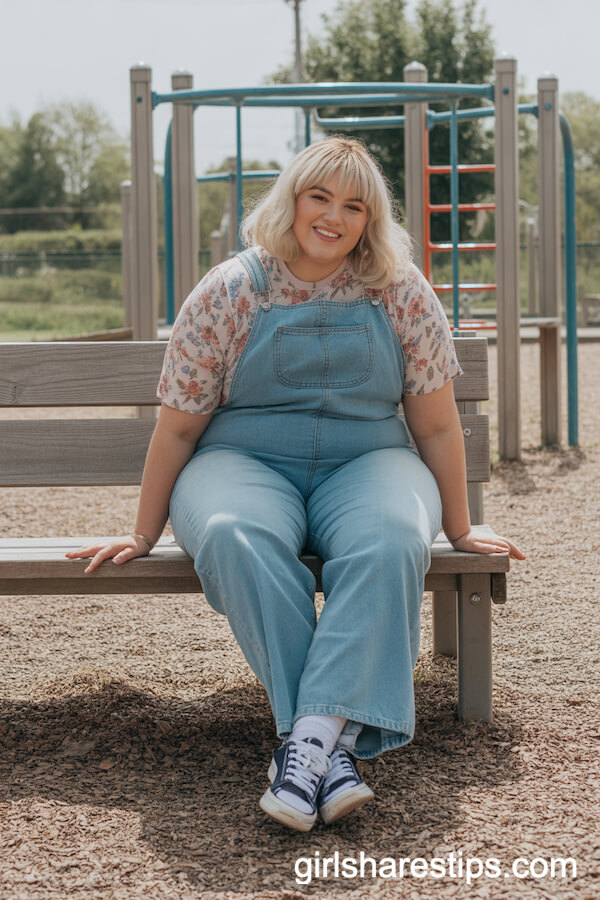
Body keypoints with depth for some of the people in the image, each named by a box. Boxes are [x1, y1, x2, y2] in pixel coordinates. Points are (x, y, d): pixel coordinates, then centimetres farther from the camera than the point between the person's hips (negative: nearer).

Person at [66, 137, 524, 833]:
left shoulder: (402, 294, 3)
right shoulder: (228, 293, -1)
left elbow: (436, 424, 8)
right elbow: (178, 427, 4)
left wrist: (459, 531, 9)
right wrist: (144, 535, 6)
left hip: (365, 462, 1)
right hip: (244, 462, -1)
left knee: (391, 541, -36)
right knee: (236, 538, -38)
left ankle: (309, 737, -41)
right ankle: (333, 744, -37)